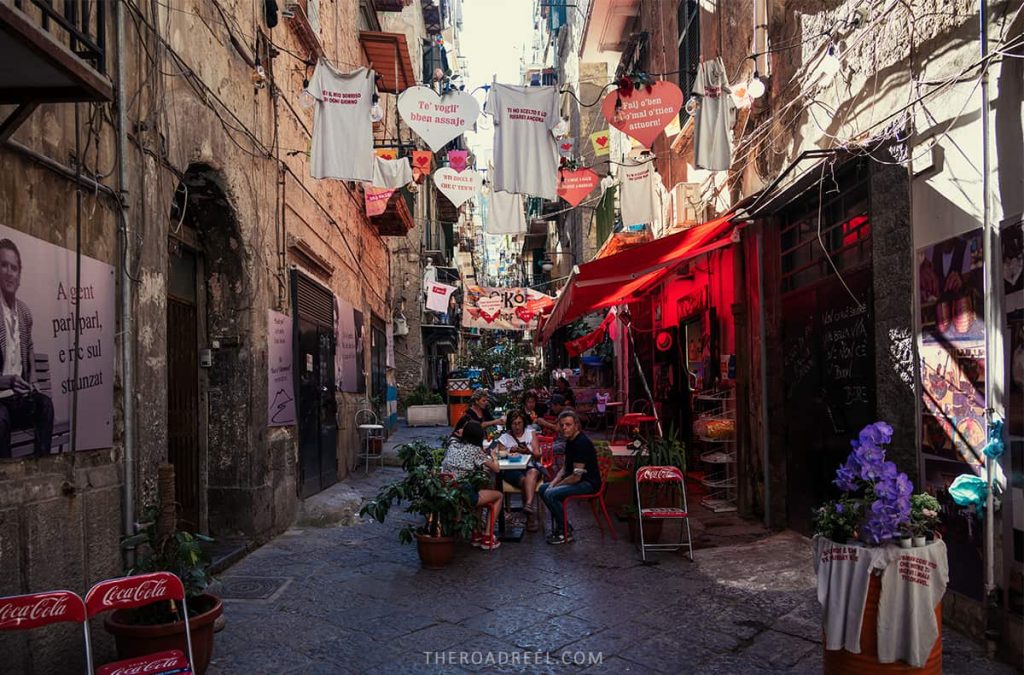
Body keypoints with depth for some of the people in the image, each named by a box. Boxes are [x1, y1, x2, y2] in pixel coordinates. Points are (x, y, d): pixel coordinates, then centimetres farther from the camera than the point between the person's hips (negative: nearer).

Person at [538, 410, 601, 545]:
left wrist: (556, 486, -11)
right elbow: (565, 467, 17)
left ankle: (566, 532, -9)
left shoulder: (582, 443, -23)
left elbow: (576, 476, -24)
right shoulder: (570, 440, 8)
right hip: (577, 480, 11)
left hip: (588, 483, -11)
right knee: (543, 488, 12)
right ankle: (560, 525, 13)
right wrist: (553, 483, 2)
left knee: (550, 494, -23)